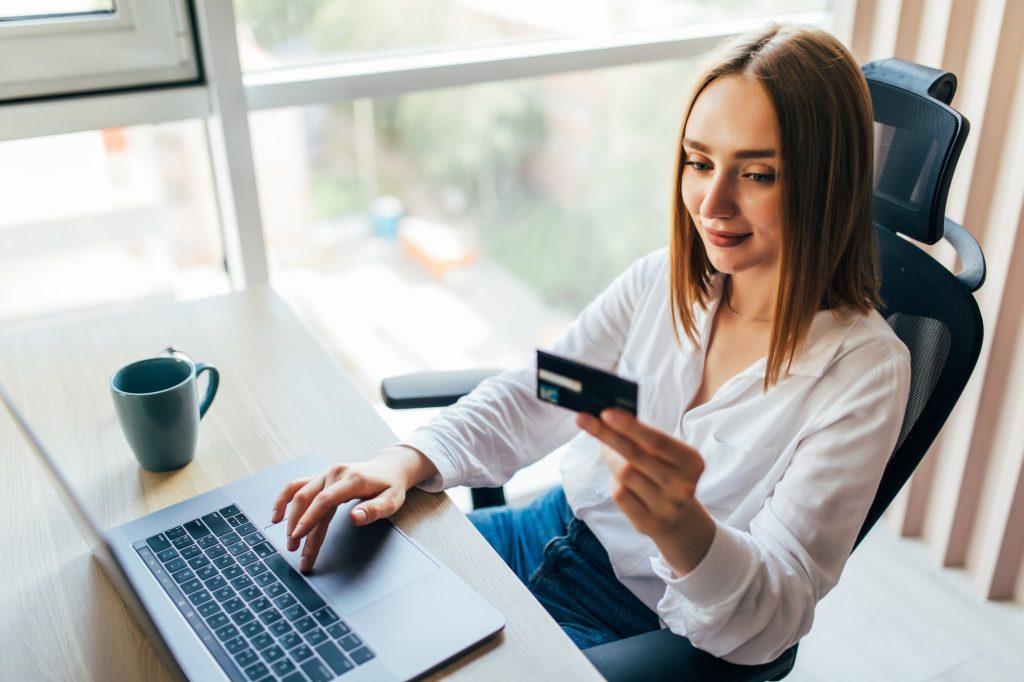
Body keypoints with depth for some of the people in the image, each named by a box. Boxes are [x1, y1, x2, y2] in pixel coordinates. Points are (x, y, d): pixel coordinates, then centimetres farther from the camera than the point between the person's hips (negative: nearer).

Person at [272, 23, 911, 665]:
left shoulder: (863, 371, -21)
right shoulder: (663, 279, -6)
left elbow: (772, 620, -22)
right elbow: (527, 402, -2)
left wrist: (683, 528, -45)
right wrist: (404, 462, -20)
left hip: (647, 625, -4)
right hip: (553, 533, 5)